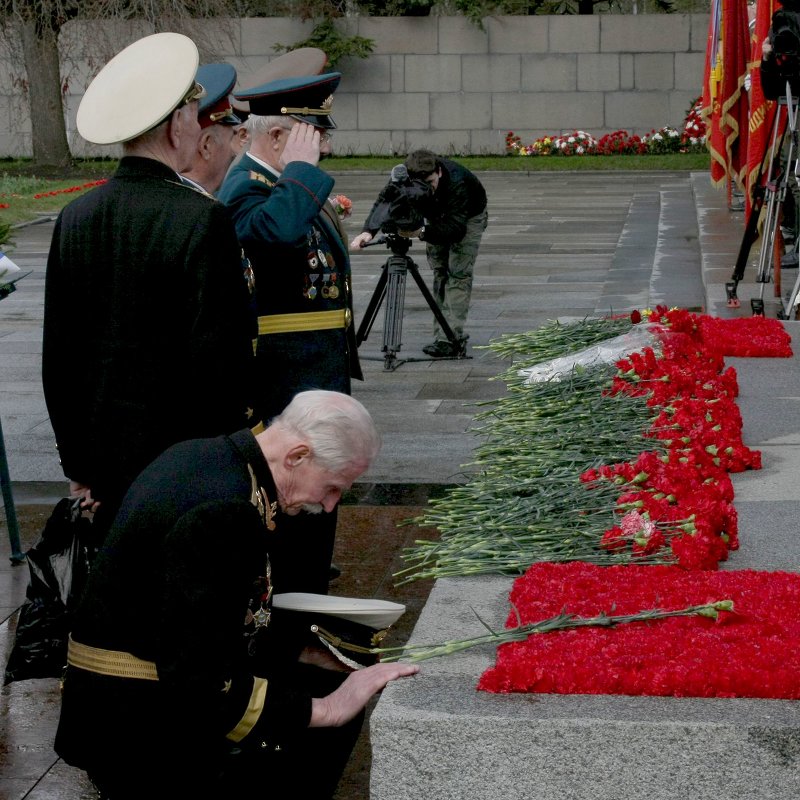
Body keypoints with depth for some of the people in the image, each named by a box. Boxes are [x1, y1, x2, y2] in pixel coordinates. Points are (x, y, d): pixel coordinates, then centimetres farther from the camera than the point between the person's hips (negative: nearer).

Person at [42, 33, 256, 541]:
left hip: (108, 458, 5)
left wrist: (78, 464, 15)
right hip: (191, 454, -5)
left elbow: (57, 357, 7)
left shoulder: (75, 219, 2)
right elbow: (222, 352, -15)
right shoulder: (203, 220, -14)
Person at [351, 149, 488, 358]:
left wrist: (422, 232, -58)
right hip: (438, 218, 5)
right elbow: (383, 202, -30)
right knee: (439, 272, 0)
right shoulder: (404, 180, -28)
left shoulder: (457, 182, -41)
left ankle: (452, 338, -22)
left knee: (458, 273, -17)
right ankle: (441, 336, 2)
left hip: (468, 217, -5)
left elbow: (456, 229, -45)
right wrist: (368, 231, -48)